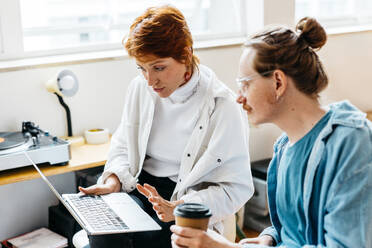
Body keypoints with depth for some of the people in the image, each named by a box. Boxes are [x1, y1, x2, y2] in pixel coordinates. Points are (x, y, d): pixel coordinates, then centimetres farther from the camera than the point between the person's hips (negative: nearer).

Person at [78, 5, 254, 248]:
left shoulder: (223, 107, -14)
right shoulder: (140, 87, 2)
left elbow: (237, 187, -13)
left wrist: (178, 209, -26)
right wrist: (113, 181, -7)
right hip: (138, 187, 4)